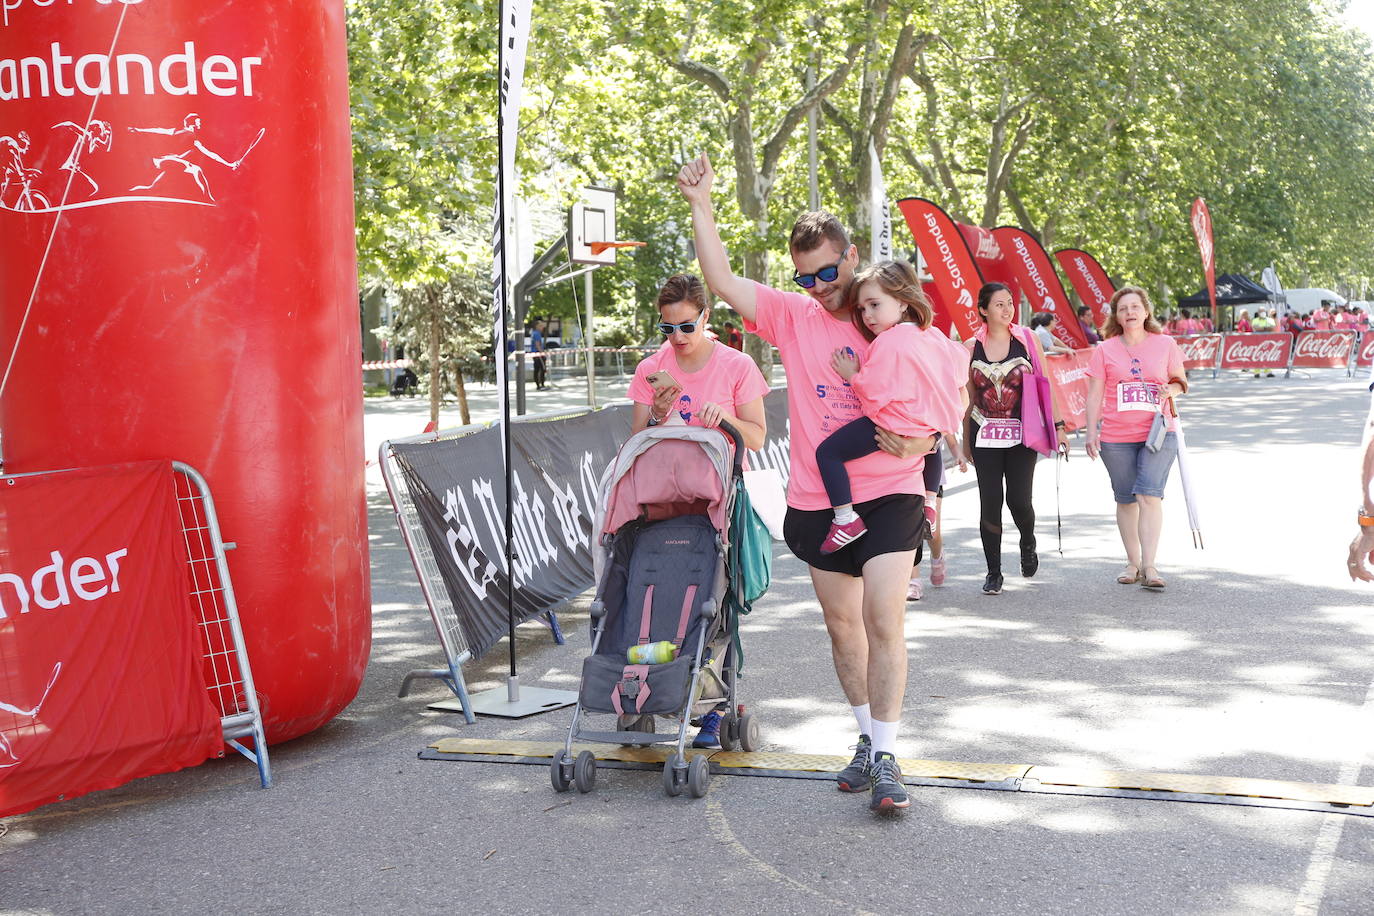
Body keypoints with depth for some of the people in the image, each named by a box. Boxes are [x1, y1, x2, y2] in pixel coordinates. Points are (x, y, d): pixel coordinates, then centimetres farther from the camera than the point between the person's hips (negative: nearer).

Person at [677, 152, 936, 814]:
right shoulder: (793, 316, 5)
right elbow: (722, 281, -4)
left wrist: (916, 441, -15)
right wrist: (701, 205, -10)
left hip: (888, 495, -3)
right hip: (816, 501, 3)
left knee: (883, 620, -13)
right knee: (841, 624, 12)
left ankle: (886, 757, -5)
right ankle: (869, 738, 27)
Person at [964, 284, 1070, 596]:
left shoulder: (1028, 340, 1)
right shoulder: (972, 347, 3)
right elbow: (968, 396, 10)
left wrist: (1058, 425, 1)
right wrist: (965, 439, 11)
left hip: (1022, 433, -1)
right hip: (985, 435, 1)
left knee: (1019, 500, -5)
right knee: (990, 502, -2)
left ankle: (1028, 545, 29)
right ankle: (993, 572, 9)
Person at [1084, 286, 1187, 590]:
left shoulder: (1165, 344, 6)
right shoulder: (1105, 350, 5)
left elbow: (1180, 381, 16)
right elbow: (1094, 394, 5)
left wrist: (1172, 390, -8)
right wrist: (1091, 432, -2)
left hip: (1158, 432, -1)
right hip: (1116, 438, 1)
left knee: (1149, 494, -15)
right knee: (1126, 500, 8)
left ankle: (1149, 566, -16)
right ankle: (1132, 563, 20)